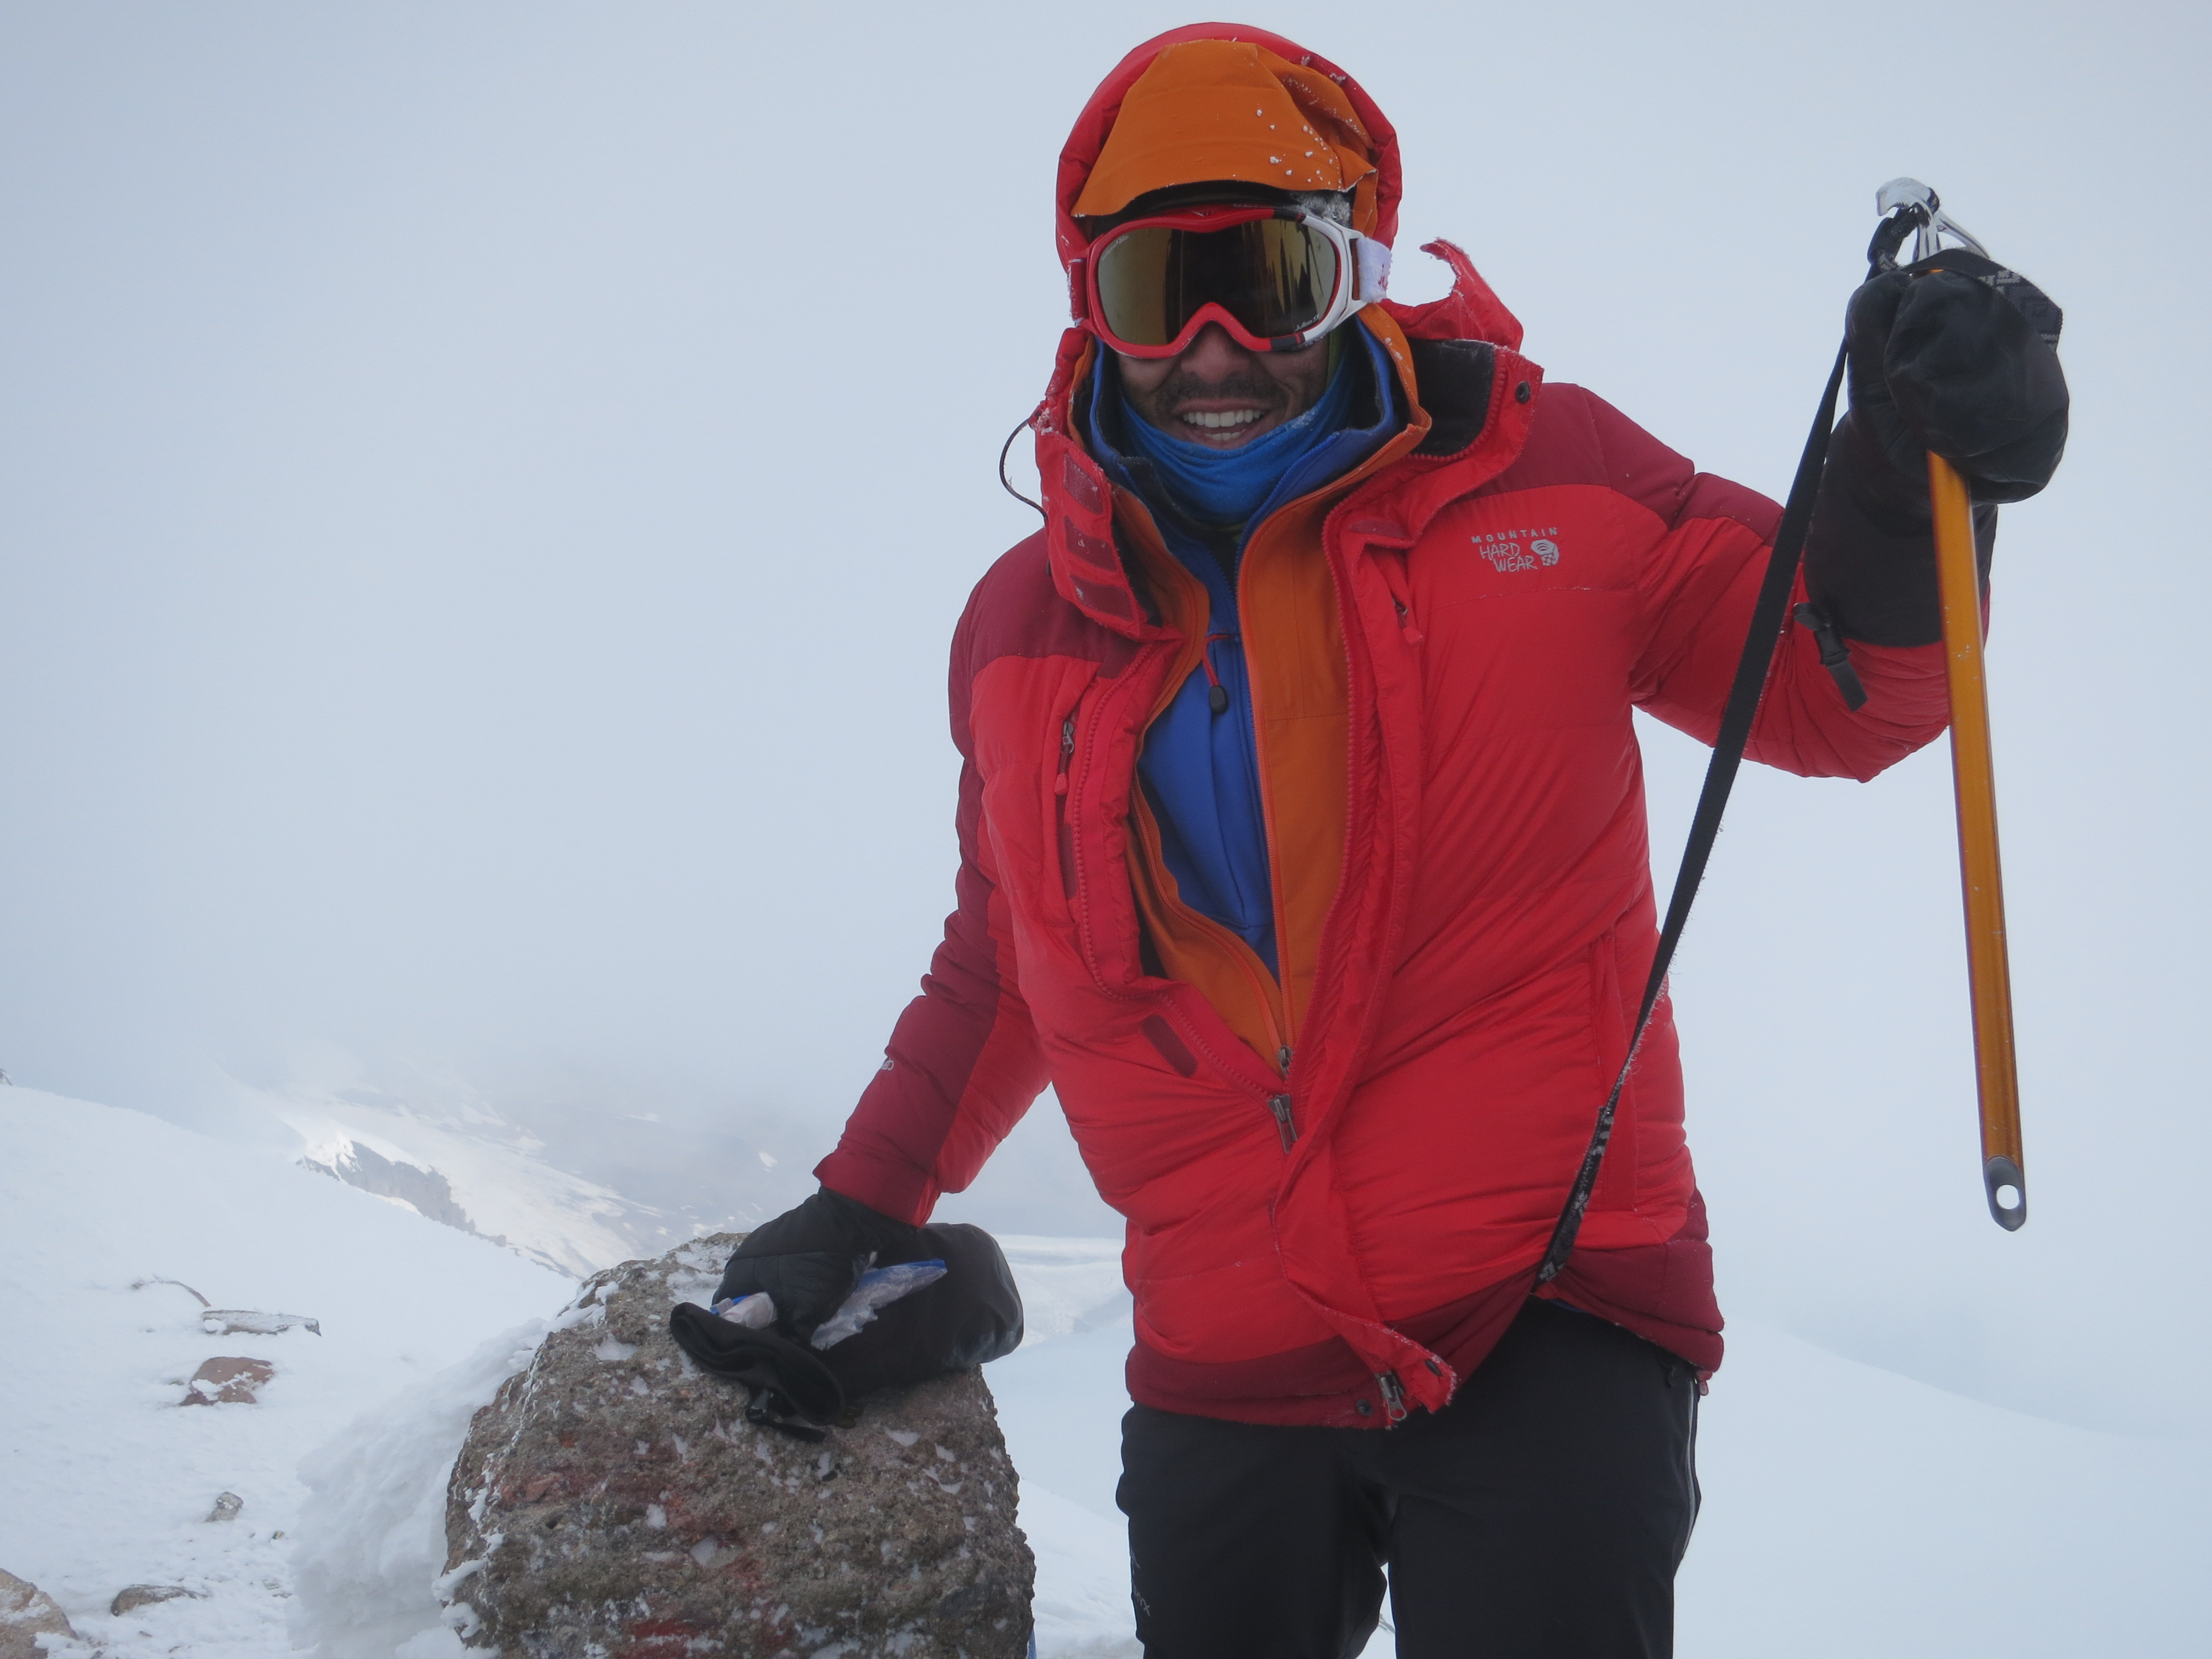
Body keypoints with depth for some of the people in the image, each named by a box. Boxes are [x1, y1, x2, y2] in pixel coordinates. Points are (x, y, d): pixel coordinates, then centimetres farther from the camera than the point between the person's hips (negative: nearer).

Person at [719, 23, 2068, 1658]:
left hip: (1549, 1317, -3)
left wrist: (1908, 484, -15)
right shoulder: (1024, 627, 8)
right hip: (1223, 1372, 4)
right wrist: (863, 1207, 23)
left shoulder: (1546, 480, -1)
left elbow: (1834, 693, 5)